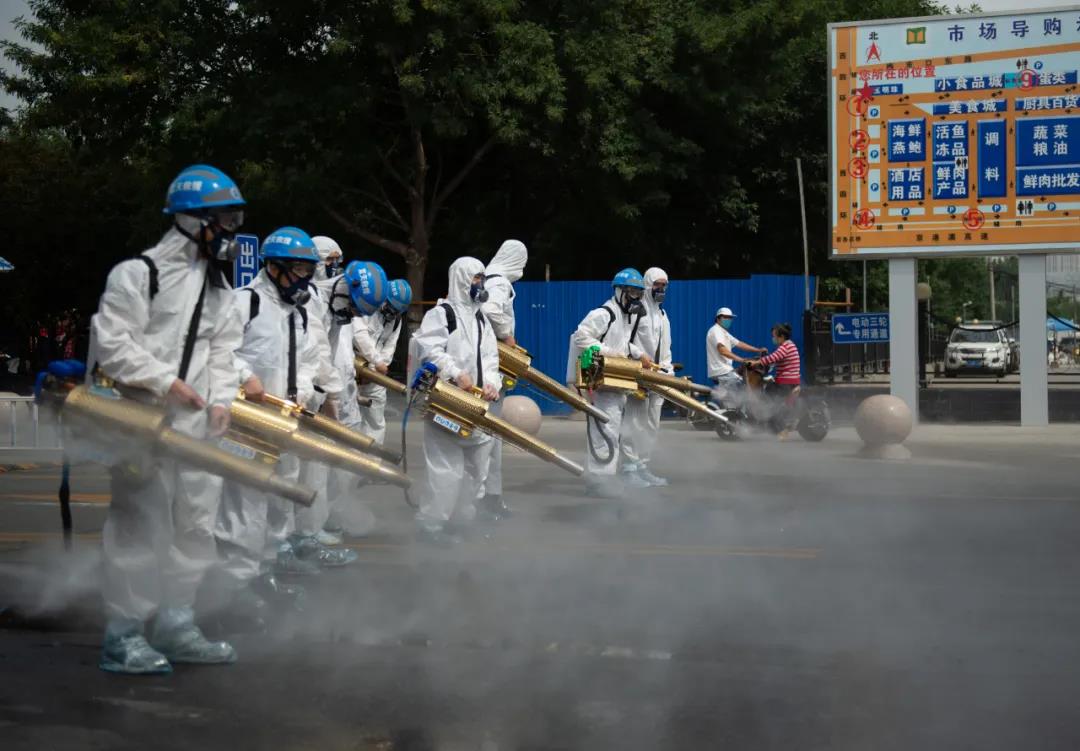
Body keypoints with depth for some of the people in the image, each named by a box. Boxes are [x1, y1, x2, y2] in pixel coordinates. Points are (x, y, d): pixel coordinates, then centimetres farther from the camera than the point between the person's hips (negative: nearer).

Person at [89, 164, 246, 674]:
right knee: (141, 521, -8)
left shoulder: (218, 286, 16)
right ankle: (123, 635, -2)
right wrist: (165, 382, -17)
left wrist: (221, 399, 3)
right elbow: (111, 342, -14)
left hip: (196, 421, 8)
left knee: (196, 521, 10)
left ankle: (174, 624, 21)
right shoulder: (140, 273, -9)